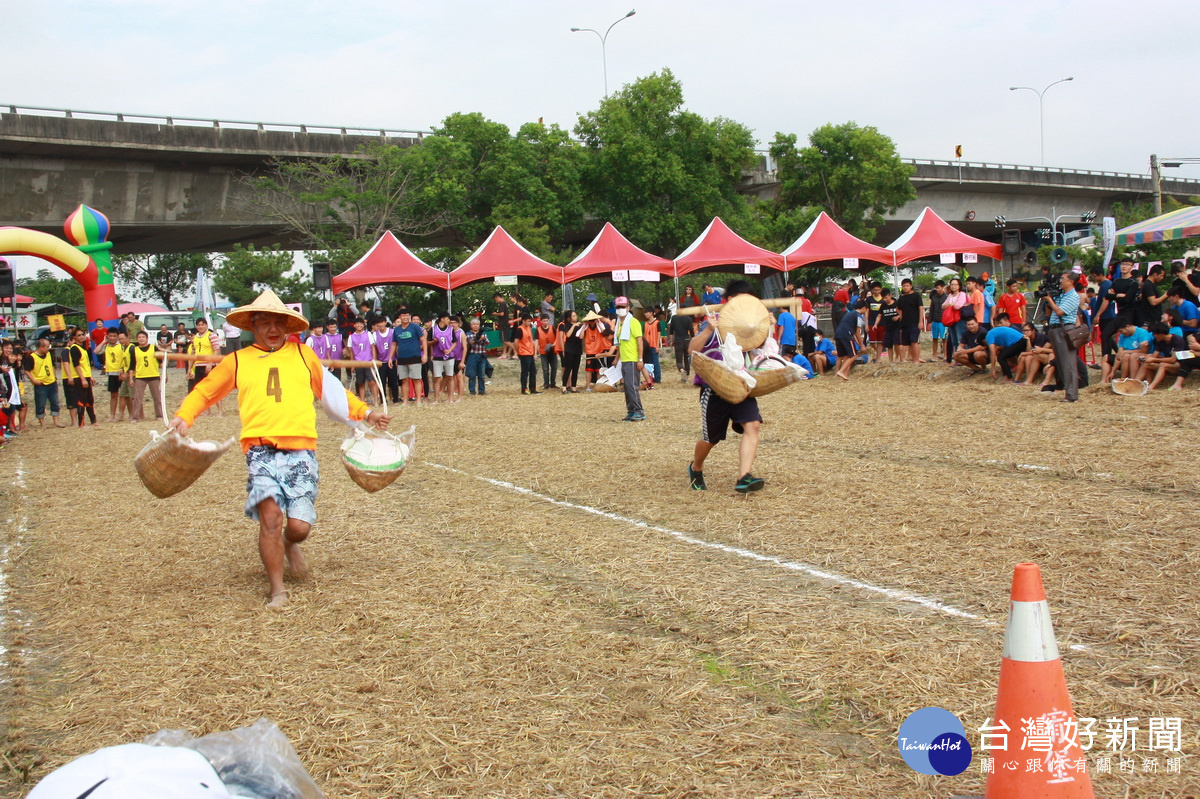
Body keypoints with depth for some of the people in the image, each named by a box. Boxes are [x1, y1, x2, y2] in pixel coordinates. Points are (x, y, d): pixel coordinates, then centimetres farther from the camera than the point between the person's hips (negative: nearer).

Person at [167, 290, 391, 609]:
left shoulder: (302, 354, 17)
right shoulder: (238, 361, 15)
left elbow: (330, 389, 28)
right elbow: (204, 391, 23)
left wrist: (364, 413, 22)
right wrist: (184, 416, 5)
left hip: (301, 449, 1)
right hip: (261, 449, -1)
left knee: (300, 525, -6)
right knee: (270, 514, -19)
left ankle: (289, 545, 33)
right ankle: (277, 589, -2)